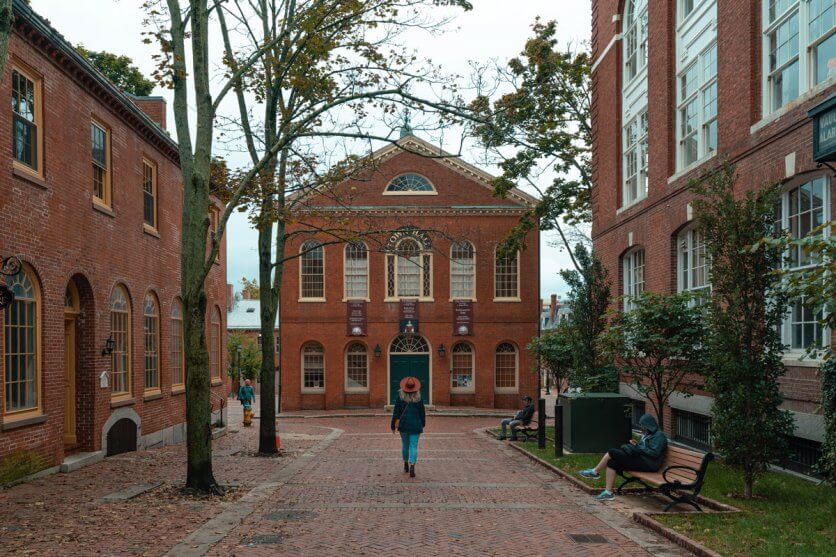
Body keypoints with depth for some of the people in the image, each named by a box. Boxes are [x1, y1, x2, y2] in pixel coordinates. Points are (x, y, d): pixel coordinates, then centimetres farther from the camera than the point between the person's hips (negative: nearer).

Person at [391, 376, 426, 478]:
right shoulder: (418, 398, -6)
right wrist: (423, 424, 18)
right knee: (413, 447, -2)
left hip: (403, 425, 1)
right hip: (415, 425, -1)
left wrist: (393, 426, 3)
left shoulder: (400, 397, -7)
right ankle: (412, 467, -20)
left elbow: (396, 412, -5)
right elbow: (422, 412, 2)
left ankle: (406, 465, 33)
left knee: (405, 445, 20)